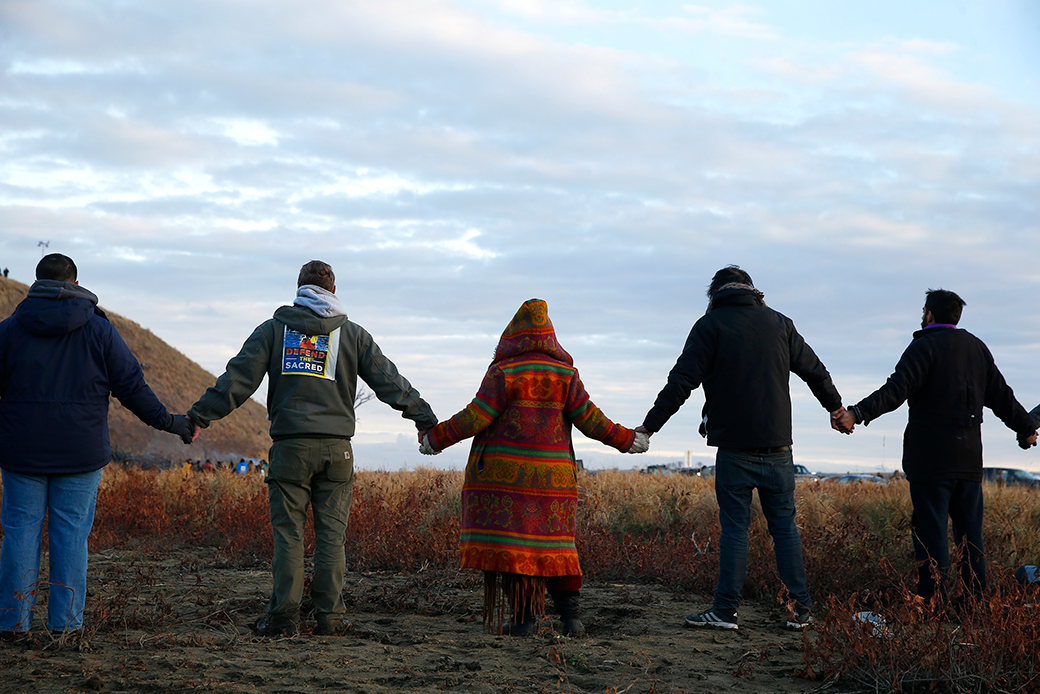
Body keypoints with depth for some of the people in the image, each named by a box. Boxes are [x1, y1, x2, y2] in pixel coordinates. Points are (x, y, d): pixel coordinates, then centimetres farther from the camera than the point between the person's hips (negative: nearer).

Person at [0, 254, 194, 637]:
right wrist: (169, 422, 8)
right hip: (79, 455, 0)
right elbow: (132, 387, -1)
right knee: (71, 532, 4)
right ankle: (65, 619, 4)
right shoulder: (99, 330, -1)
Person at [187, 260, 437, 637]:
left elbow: (239, 378, 0)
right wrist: (426, 419, 12)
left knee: (288, 532, 2)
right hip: (336, 447, 1)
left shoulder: (273, 329, 8)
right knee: (331, 533, 5)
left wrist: (200, 416, 1)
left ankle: (284, 615, 0)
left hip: (290, 445, 0)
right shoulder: (353, 334, 9)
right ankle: (330, 615, 6)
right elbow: (389, 381, 7)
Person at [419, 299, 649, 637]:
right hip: (551, 476, 4)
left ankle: (524, 613, -5)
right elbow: (589, 418, 1)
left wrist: (435, 438, 1)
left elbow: (475, 418, -10)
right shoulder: (564, 373, 3)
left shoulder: (504, 373, -7)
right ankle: (570, 614, 2)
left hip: (505, 473, -4)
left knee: (509, 543, 0)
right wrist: (626, 440, 12)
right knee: (552, 544, 11)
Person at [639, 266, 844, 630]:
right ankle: (800, 607, 10)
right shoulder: (779, 323, 10)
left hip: (734, 449, -3)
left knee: (734, 528, 1)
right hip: (777, 447, 3)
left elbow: (681, 381, -10)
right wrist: (837, 409, 34)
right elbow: (815, 371, 18)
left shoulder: (710, 325, -1)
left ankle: (726, 610, 1)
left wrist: (649, 426, -10)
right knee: (784, 525, 10)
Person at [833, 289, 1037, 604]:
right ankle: (977, 600, 11)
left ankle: (934, 601, -8)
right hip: (969, 458, 6)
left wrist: (857, 414, -31)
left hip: (931, 460, -6)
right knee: (970, 531, 11)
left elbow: (896, 390, -21)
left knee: (931, 531, -5)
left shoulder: (925, 346, -6)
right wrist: (1026, 428, 36)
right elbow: (1002, 397, 21)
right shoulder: (977, 348, 15)